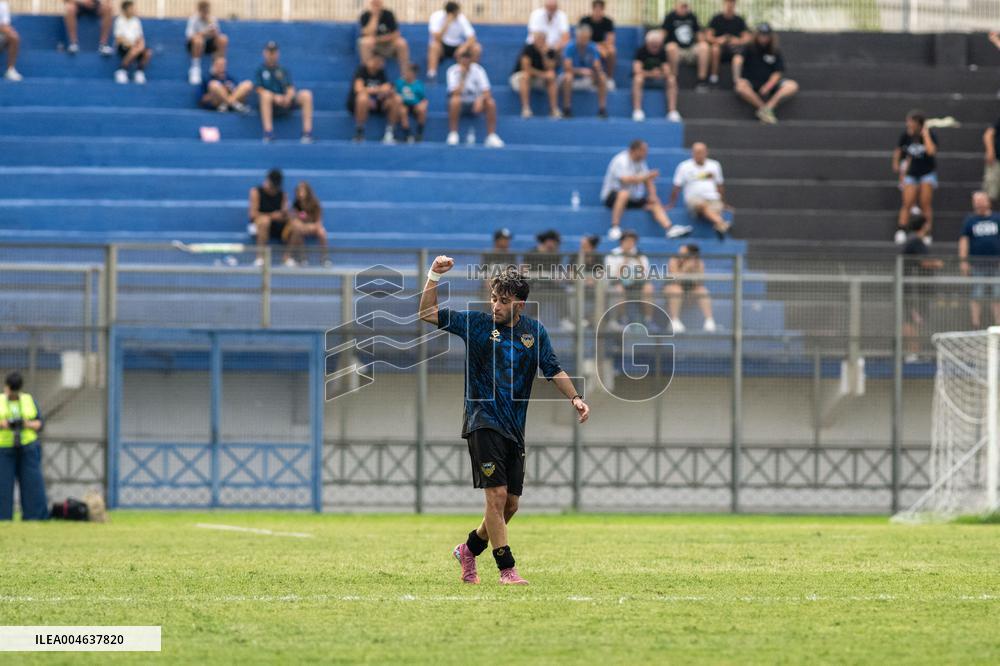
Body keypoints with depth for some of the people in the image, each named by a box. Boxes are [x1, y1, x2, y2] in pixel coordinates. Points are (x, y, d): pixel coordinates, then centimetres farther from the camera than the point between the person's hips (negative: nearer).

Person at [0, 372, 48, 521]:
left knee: (32, 483, -5)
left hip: (27, 448, 1)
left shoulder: (29, 401, 8)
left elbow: (39, 424, 8)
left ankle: (34, 517, -2)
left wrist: (28, 424, -11)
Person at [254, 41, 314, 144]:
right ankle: (268, 133, -44)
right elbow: (260, 90, 0)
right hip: (270, 104, -3)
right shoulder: (260, 70, 14)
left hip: (285, 103, 3)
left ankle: (307, 132, -31)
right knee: (266, 95, -39)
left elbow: (291, 89, 9)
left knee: (306, 94, -24)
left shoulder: (284, 71, 22)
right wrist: (275, 97, -18)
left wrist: (288, 97, -16)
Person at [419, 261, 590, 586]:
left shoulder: (535, 331, 8)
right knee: (497, 494, -14)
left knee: (511, 504, 7)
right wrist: (434, 276, -14)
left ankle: (469, 549, 29)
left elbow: (553, 370, 12)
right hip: (484, 421, -5)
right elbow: (428, 313, -2)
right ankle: (507, 569, -12)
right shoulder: (477, 323, 0)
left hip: (514, 427, 5)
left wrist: (575, 397, -3)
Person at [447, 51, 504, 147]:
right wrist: (463, 77, -31)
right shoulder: (453, 71, -14)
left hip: (475, 103, 2)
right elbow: (456, 93, -26)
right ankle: (453, 135, -27)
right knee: (455, 100, -37)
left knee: (491, 103, -28)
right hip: (460, 104, -2)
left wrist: (481, 99, -38)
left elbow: (486, 92, -17)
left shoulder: (478, 70, -9)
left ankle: (491, 136, -20)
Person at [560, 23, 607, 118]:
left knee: (602, 78, -23)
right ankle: (567, 109, -29)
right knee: (567, 77, -37)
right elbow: (567, 67, -23)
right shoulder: (570, 48, -15)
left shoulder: (592, 48, -7)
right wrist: (580, 71, -38)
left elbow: (598, 68, -11)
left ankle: (602, 109, -18)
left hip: (587, 78, 3)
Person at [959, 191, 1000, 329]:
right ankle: (976, 325, -4)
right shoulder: (970, 220, 6)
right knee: (977, 297, -4)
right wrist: (964, 260, -7)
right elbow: (964, 240, 2)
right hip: (978, 264, -2)